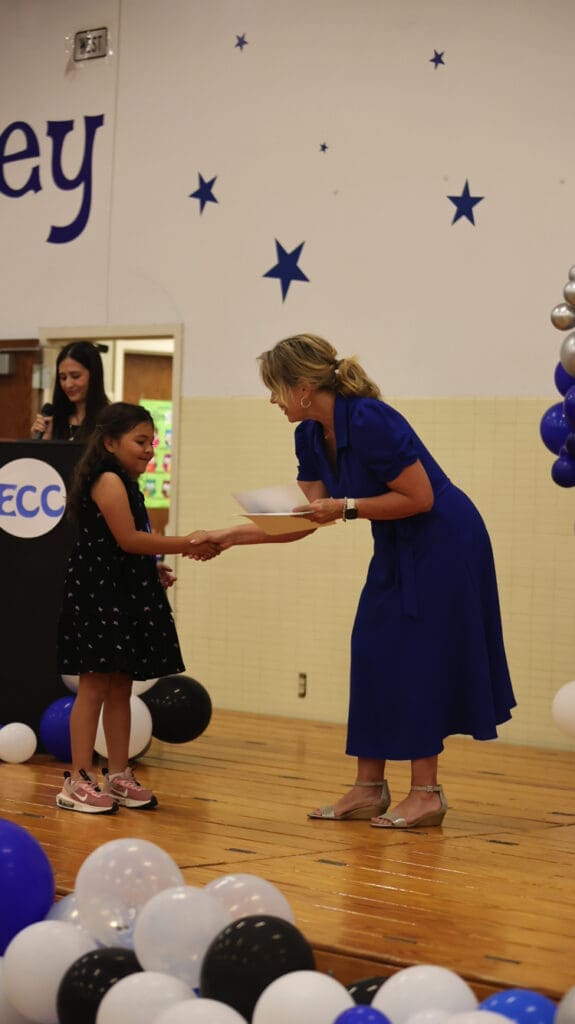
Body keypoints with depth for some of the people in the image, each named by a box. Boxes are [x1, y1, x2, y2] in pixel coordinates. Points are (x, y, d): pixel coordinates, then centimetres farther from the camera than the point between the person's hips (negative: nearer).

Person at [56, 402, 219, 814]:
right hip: (98, 594, -10)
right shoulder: (108, 480, -12)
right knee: (95, 685, -7)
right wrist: (186, 545, -14)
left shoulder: (125, 484, 18)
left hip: (124, 594, 10)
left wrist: (154, 568, 4)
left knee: (120, 687, 11)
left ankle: (119, 775, 16)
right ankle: (78, 781, -4)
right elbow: (128, 539, -18)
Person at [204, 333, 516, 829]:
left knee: (416, 660, -7)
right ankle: (369, 788, 12)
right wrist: (232, 536, 1)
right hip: (398, 548, 9)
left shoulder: (369, 421, -26)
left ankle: (426, 793, 1)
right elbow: (309, 521, 5)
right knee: (373, 654, 7)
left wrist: (345, 507, -24)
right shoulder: (311, 436, 1)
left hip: (443, 545, -9)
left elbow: (419, 498, -23)